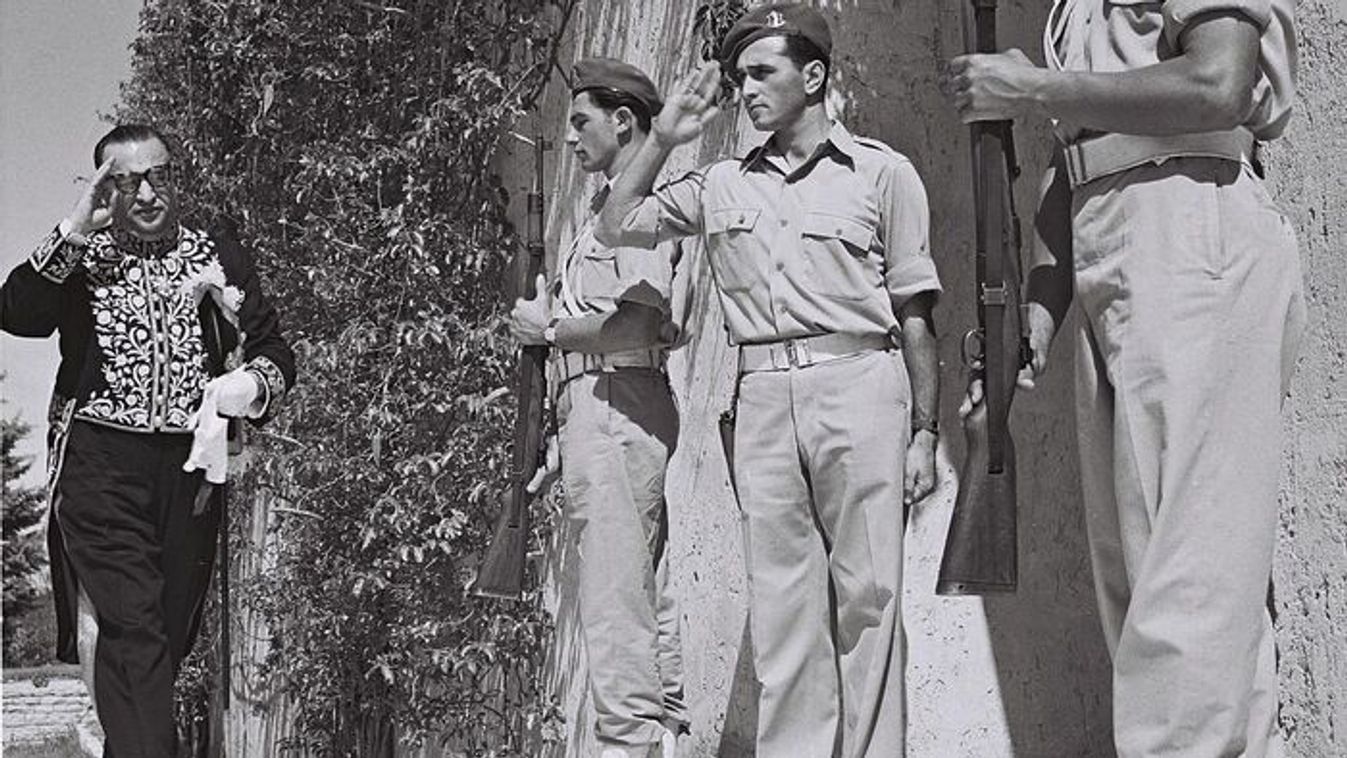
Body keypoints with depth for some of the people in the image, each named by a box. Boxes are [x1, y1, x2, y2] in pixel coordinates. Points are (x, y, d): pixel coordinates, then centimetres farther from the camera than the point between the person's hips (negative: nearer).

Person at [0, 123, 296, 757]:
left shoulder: (221, 259, 12)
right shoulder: (79, 259, 7)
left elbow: (274, 351, 12)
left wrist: (253, 382, -11)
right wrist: (75, 231, -17)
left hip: (192, 466, 3)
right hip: (100, 464, -3)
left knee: (173, 628, 9)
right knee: (131, 628, -13)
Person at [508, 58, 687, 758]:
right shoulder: (606, 208, 23)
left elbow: (635, 318, -19)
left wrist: (548, 328, -5)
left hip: (615, 403, -10)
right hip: (594, 404, 10)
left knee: (614, 590, -11)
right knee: (644, 593, 11)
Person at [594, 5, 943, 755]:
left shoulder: (883, 172, 5)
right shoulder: (723, 185, 15)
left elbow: (915, 314, 4)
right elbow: (617, 227, 17)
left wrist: (925, 432, -1)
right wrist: (663, 138, 10)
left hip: (858, 384, -3)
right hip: (764, 396, 4)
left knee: (867, 594, -5)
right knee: (782, 600, 2)